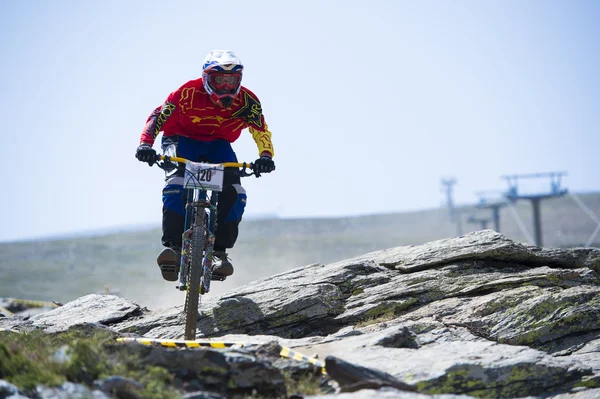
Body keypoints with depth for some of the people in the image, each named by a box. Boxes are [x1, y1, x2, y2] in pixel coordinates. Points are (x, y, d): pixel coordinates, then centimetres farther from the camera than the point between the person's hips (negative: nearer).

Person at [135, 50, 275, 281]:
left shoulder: (246, 101, -21)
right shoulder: (189, 93, -28)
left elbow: (261, 131, -25)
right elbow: (158, 116, -29)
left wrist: (265, 156, -44)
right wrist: (145, 144, -44)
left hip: (218, 145, 2)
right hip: (182, 140, -2)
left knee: (234, 194, -21)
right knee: (176, 186, -30)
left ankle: (219, 251, -11)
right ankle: (173, 246, -27)